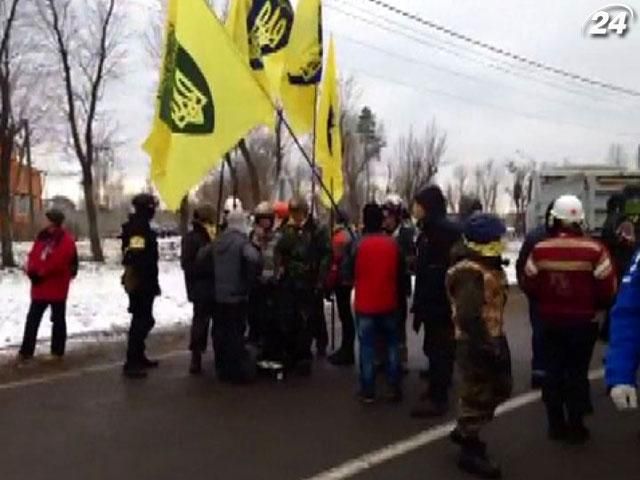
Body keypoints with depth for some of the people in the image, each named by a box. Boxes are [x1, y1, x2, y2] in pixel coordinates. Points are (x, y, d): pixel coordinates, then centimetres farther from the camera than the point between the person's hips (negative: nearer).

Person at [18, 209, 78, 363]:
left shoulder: (66, 241, -11)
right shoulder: (42, 236, 10)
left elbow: (58, 263, -22)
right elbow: (33, 255, 7)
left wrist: (41, 273, -19)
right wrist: (31, 271, -11)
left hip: (57, 288, -7)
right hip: (39, 286, 7)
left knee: (58, 320, 6)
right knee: (32, 318, 11)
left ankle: (57, 351, 15)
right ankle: (26, 351, 20)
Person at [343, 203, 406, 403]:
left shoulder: (358, 245, -11)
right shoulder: (393, 244, -3)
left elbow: (348, 272, -3)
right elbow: (402, 274, 4)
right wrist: (400, 298, 15)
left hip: (365, 304, -2)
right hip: (389, 303, 3)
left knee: (367, 346, 4)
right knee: (392, 344, 13)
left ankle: (368, 391, 7)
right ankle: (394, 388, 14)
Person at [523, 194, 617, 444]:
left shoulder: (540, 249, -10)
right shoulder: (594, 250, -15)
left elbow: (529, 286, -1)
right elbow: (607, 289, -10)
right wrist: (596, 306, 11)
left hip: (550, 321, 2)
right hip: (583, 322, -1)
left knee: (553, 372, 12)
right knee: (577, 373, 9)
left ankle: (556, 425, 19)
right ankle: (576, 427, 15)